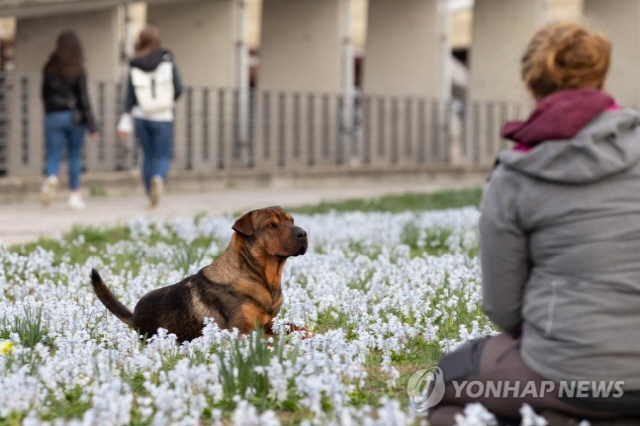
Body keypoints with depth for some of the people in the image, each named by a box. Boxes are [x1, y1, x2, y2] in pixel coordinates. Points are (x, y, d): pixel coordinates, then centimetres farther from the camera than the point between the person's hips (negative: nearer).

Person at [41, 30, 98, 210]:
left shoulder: (49, 69, 1)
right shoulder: (77, 70, -8)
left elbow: (45, 95, 8)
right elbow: (83, 98, -9)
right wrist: (92, 125, -7)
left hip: (53, 116, 2)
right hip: (74, 116, -1)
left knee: (53, 155, 3)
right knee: (75, 156, 11)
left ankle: (51, 177, -28)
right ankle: (74, 193, 14)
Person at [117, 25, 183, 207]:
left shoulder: (135, 65, 0)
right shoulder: (166, 60, -5)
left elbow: (130, 96, -1)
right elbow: (178, 88, -6)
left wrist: (125, 120, 3)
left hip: (141, 117, 3)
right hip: (163, 117, -3)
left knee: (148, 156, 15)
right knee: (164, 156, 3)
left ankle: (151, 196, 14)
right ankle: (159, 178, -28)